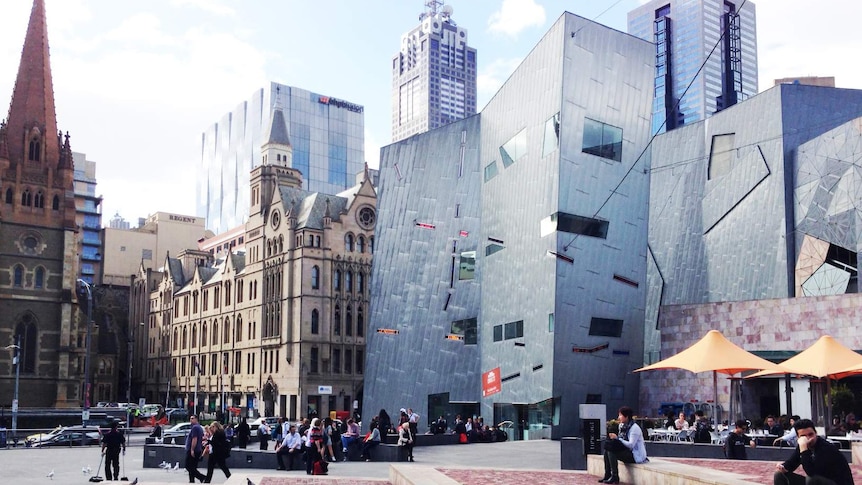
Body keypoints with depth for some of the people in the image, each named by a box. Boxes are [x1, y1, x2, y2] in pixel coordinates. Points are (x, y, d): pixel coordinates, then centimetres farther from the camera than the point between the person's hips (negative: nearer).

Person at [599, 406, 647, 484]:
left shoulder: (634, 428, -17)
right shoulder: (622, 425, 9)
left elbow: (631, 445, -24)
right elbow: (622, 440, 9)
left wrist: (617, 438, -22)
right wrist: (613, 437, -10)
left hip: (636, 456, -9)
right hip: (628, 451, 9)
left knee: (611, 452, -22)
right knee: (607, 451, -4)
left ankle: (615, 477, -12)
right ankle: (607, 475, -1)